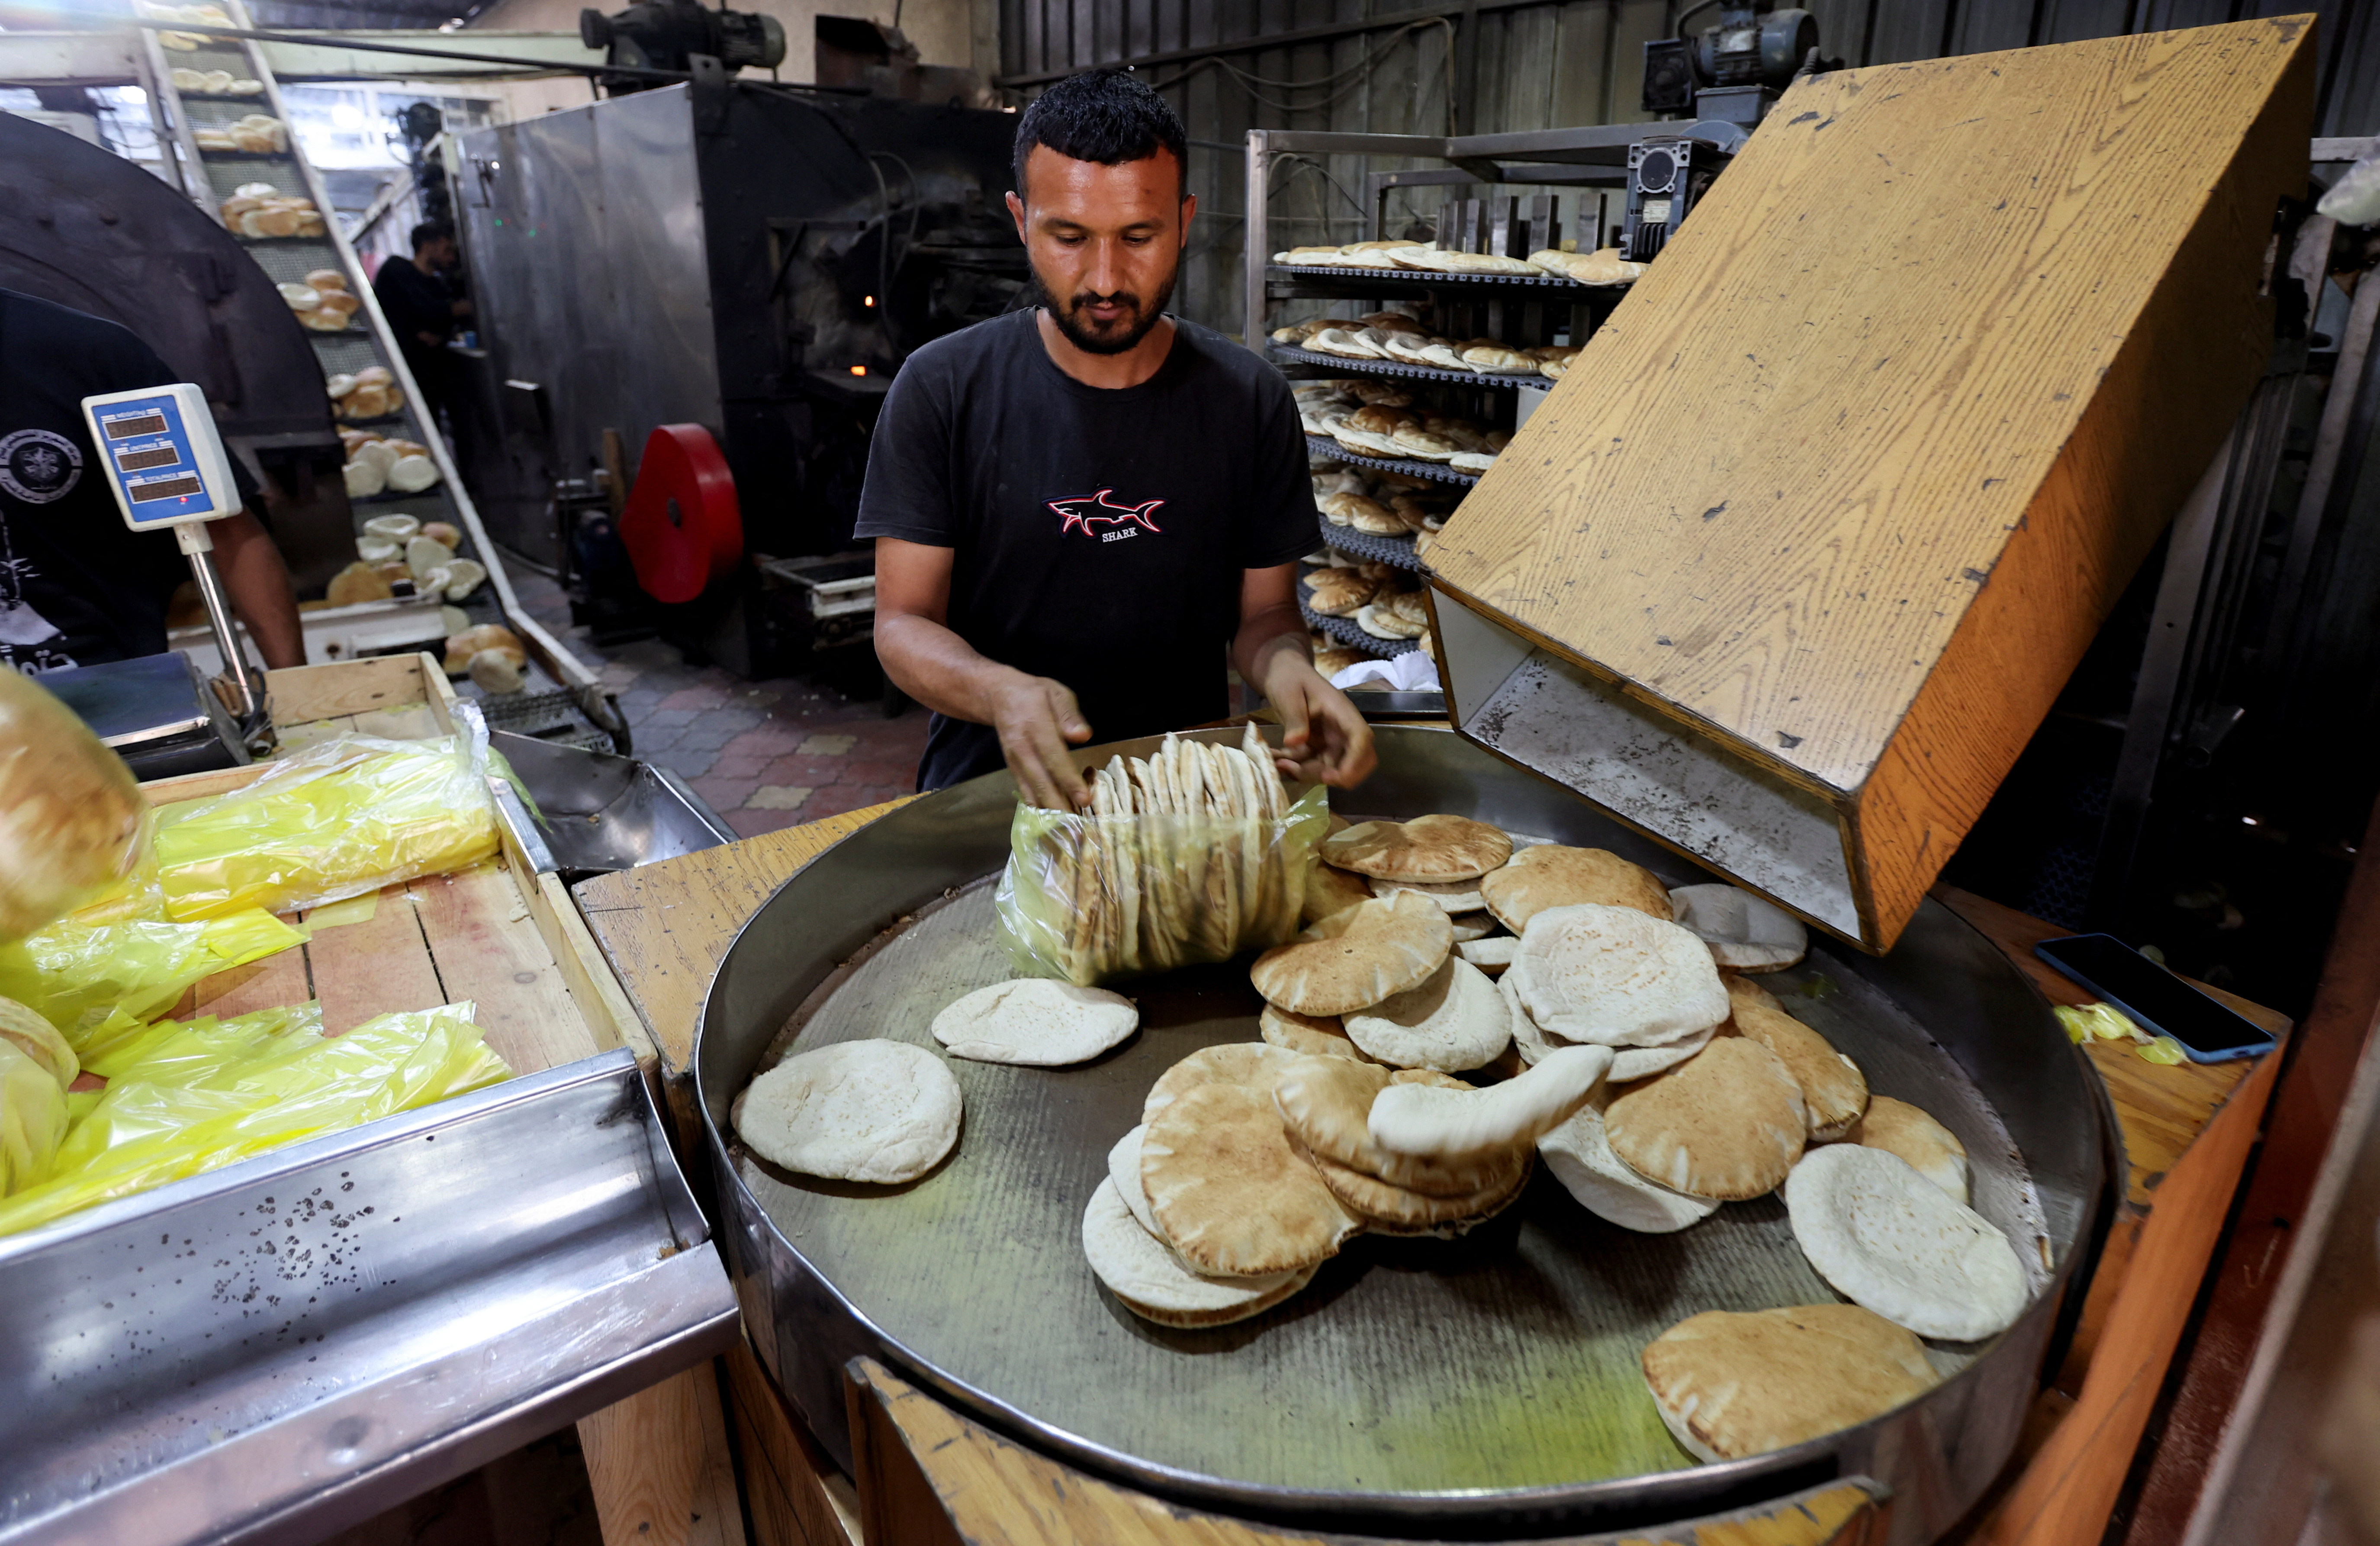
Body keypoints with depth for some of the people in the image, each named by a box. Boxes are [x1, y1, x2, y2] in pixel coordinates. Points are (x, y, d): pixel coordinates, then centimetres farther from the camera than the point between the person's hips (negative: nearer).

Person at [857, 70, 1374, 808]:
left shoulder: (1251, 401, 0)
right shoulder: (941, 389, -4)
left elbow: (1263, 610, 6)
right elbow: (903, 623, -4)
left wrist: (1286, 666, -18)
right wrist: (1000, 692, -26)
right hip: (987, 796, -1)